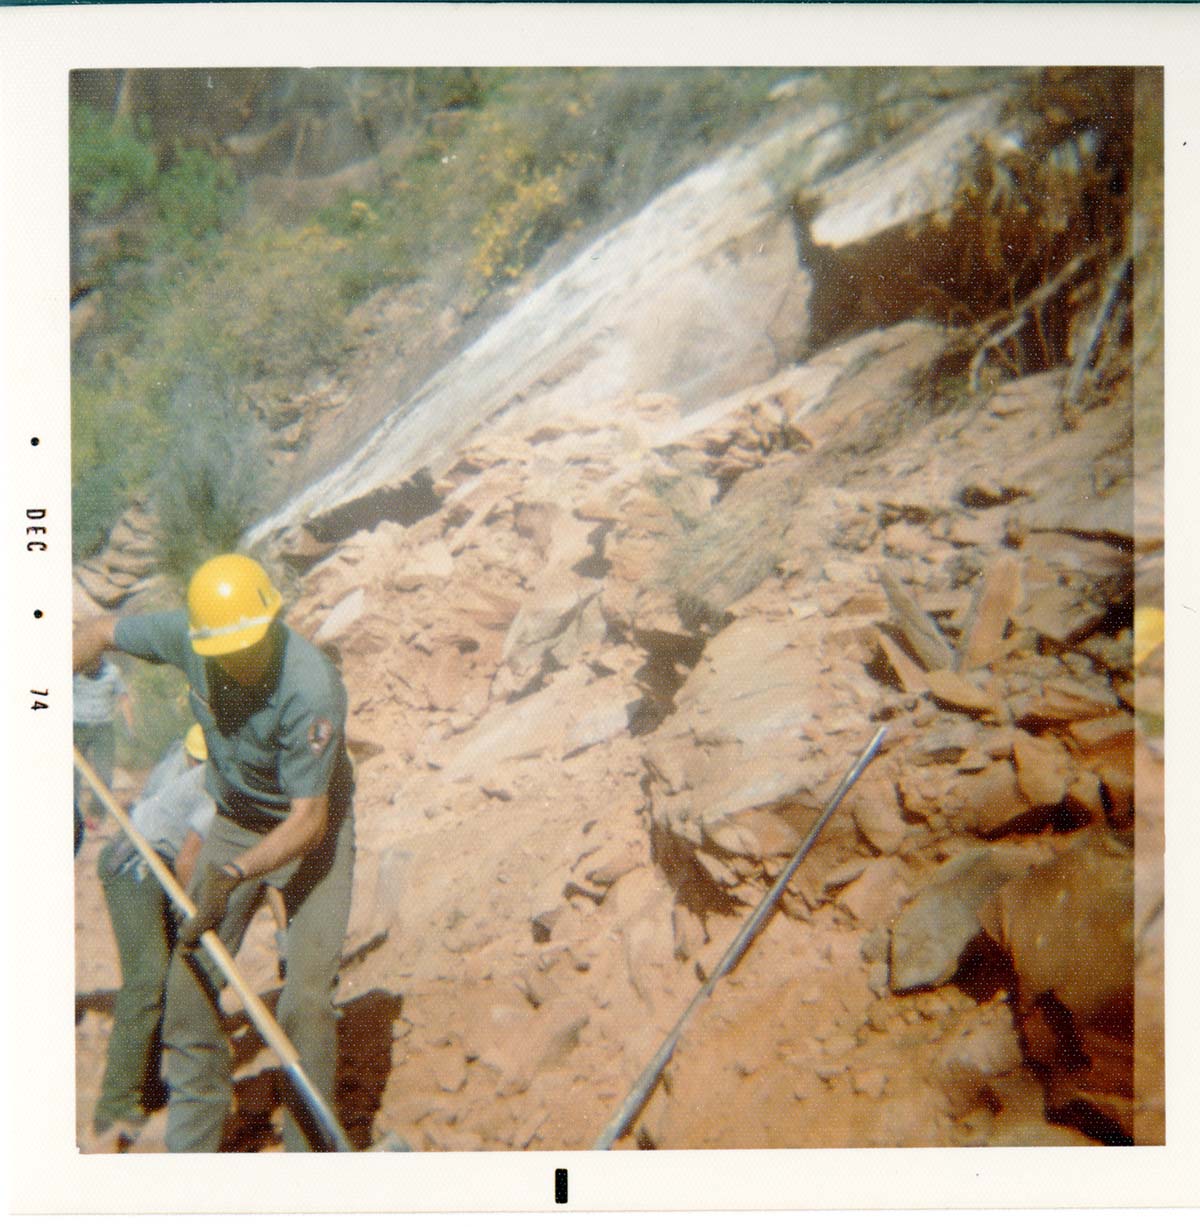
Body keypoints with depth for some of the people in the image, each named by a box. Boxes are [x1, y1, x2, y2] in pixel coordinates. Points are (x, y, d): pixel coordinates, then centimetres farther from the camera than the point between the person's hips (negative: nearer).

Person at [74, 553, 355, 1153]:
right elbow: (100, 631, 3)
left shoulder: (312, 688, -34)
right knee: (190, 978, 3)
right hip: (233, 822, 5)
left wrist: (234, 875, -38)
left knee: (306, 1000, -10)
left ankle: (309, 1147, 10)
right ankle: (190, 1146, 20)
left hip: (313, 833, -5)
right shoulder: (190, 635, -19)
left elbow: (309, 820, -29)